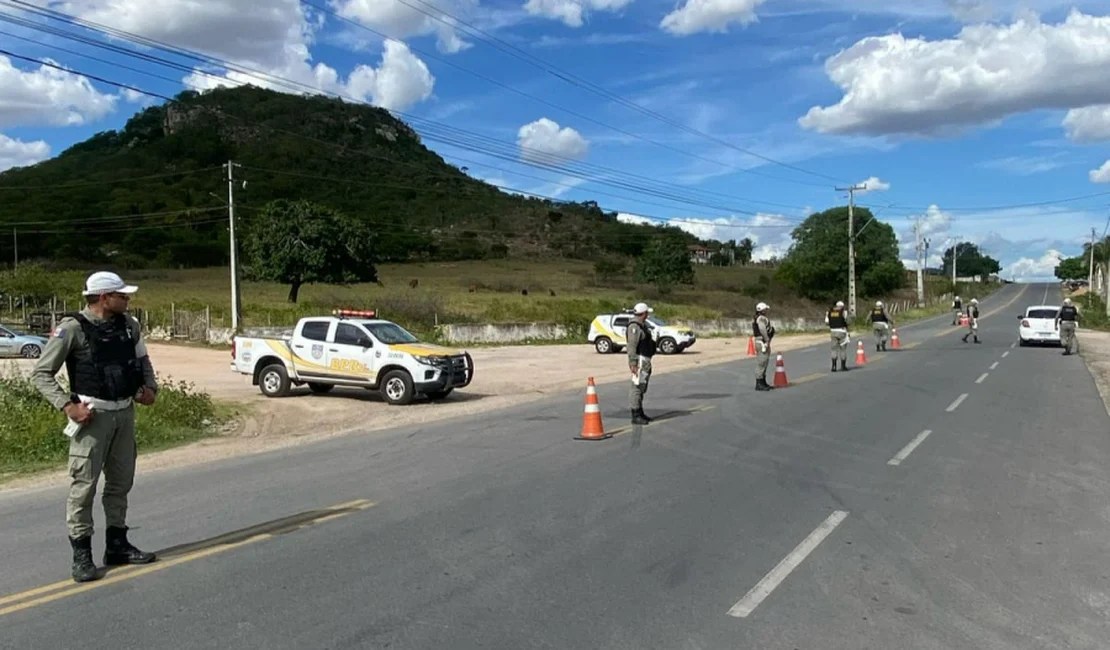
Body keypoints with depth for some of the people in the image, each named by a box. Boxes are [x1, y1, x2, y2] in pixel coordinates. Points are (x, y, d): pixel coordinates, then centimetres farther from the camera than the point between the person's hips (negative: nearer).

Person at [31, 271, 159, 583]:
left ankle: (117, 545, 25)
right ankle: (81, 555, 7)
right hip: (93, 416, -6)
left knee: (121, 482, 13)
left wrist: (150, 387, 4)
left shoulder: (129, 325, 6)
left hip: (125, 413, 6)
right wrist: (68, 405, -18)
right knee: (84, 485, -3)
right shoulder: (73, 328, -12)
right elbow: (41, 373, -9)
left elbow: (142, 360, 21)